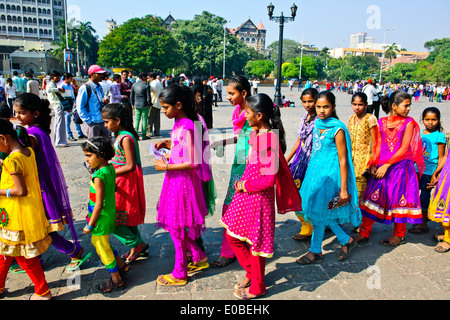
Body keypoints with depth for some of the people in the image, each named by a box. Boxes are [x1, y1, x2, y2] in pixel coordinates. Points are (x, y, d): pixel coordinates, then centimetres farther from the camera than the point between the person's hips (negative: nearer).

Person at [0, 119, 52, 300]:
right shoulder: (28, 151, 1)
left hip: (18, 216, -9)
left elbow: (21, 190, -24)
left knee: (24, 257, 7)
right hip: (31, 210, 9)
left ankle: (43, 293, 22)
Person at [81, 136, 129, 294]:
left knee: (102, 248, 9)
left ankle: (116, 280, 26)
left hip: (101, 218, -9)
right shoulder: (110, 168, -1)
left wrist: (90, 224, -16)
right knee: (96, 241, 27)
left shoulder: (98, 177, -27)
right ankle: (122, 265, 36)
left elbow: (99, 204, -24)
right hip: (110, 213, 9)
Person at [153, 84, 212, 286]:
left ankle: (180, 274, 24)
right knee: (179, 225, 19)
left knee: (177, 226, 5)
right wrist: (168, 144, 4)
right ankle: (199, 258, 38)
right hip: (176, 179, 9)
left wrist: (166, 167, -18)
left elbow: (193, 163, -24)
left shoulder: (187, 128, -22)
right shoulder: (179, 123, 6)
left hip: (183, 181, -9)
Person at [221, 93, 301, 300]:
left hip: (259, 198, -9)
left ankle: (257, 288, 32)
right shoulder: (256, 133, 4)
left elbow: (268, 179, -26)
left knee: (256, 242, 9)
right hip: (246, 193, 9)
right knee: (232, 236, 17)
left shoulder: (269, 139, -23)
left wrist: (245, 185, -14)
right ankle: (251, 272, 39)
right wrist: (242, 184, 8)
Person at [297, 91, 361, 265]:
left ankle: (315, 252, 21)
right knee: (322, 214, 13)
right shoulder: (318, 123, 7)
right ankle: (347, 240, 33)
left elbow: (343, 160, -14)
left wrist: (343, 189, -15)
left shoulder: (337, 129, -15)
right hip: (315, 172, 8)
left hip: (329, 175, -8)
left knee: (318, 213, 2)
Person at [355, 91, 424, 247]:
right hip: (382, 168, 3)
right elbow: (378, 146, 7)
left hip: (401, 166, -3)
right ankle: (364, 233, 14)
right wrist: (373, 164, -4)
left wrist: (387, 165, -14)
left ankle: (399, 235, 26)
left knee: (399, 200, 6)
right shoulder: (381, 122, 5)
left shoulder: (409, 123, -4)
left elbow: (404, 149, -9)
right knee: (373, 197, 2)